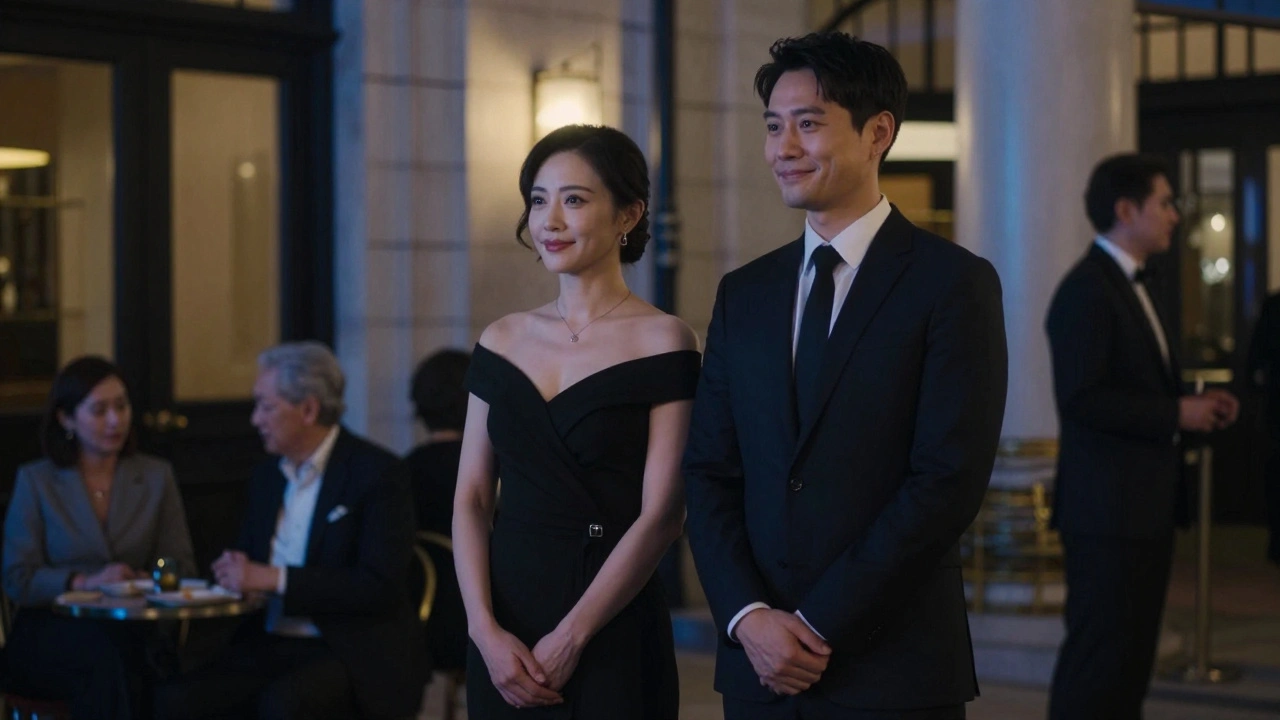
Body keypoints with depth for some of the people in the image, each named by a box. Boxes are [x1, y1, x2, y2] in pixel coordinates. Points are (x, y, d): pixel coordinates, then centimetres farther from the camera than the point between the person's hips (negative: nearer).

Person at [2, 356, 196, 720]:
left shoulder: (156, 475, 14)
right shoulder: (35, 481, 8)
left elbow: (181, 566, 10)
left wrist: (146, 580, -13)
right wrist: (84, 582, -17)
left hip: (130, 628, 2)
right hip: (49, 632, -1)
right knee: (106, 654, -36)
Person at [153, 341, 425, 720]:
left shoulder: (377, 472, -7)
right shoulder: (266, 477, 14)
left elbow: (380, 586, -17)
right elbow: (247, 563, 22)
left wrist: (275, 578, -19)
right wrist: (234, 570, -4)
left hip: (354, 652, -6)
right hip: (271, 646, 6)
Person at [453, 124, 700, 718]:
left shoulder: (662, 343, -7)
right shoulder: (501, 343, 7)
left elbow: (662, 515, -11)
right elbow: (471, 499, 5)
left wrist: (571, 637, -13)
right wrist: (485, 630, -8)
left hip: (613, 635, -4)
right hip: (504, 632, 4)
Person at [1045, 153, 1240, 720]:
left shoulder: (1132, 287, 18)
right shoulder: (1087, 290, -14)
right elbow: (1081, 398, -23)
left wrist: (1195, 408, 7)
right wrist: (1176, 413, -18)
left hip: (1145, 503, 10)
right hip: (1108, 506, -10)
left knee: (1131, 656, 12)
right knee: (1098, 657, -7)